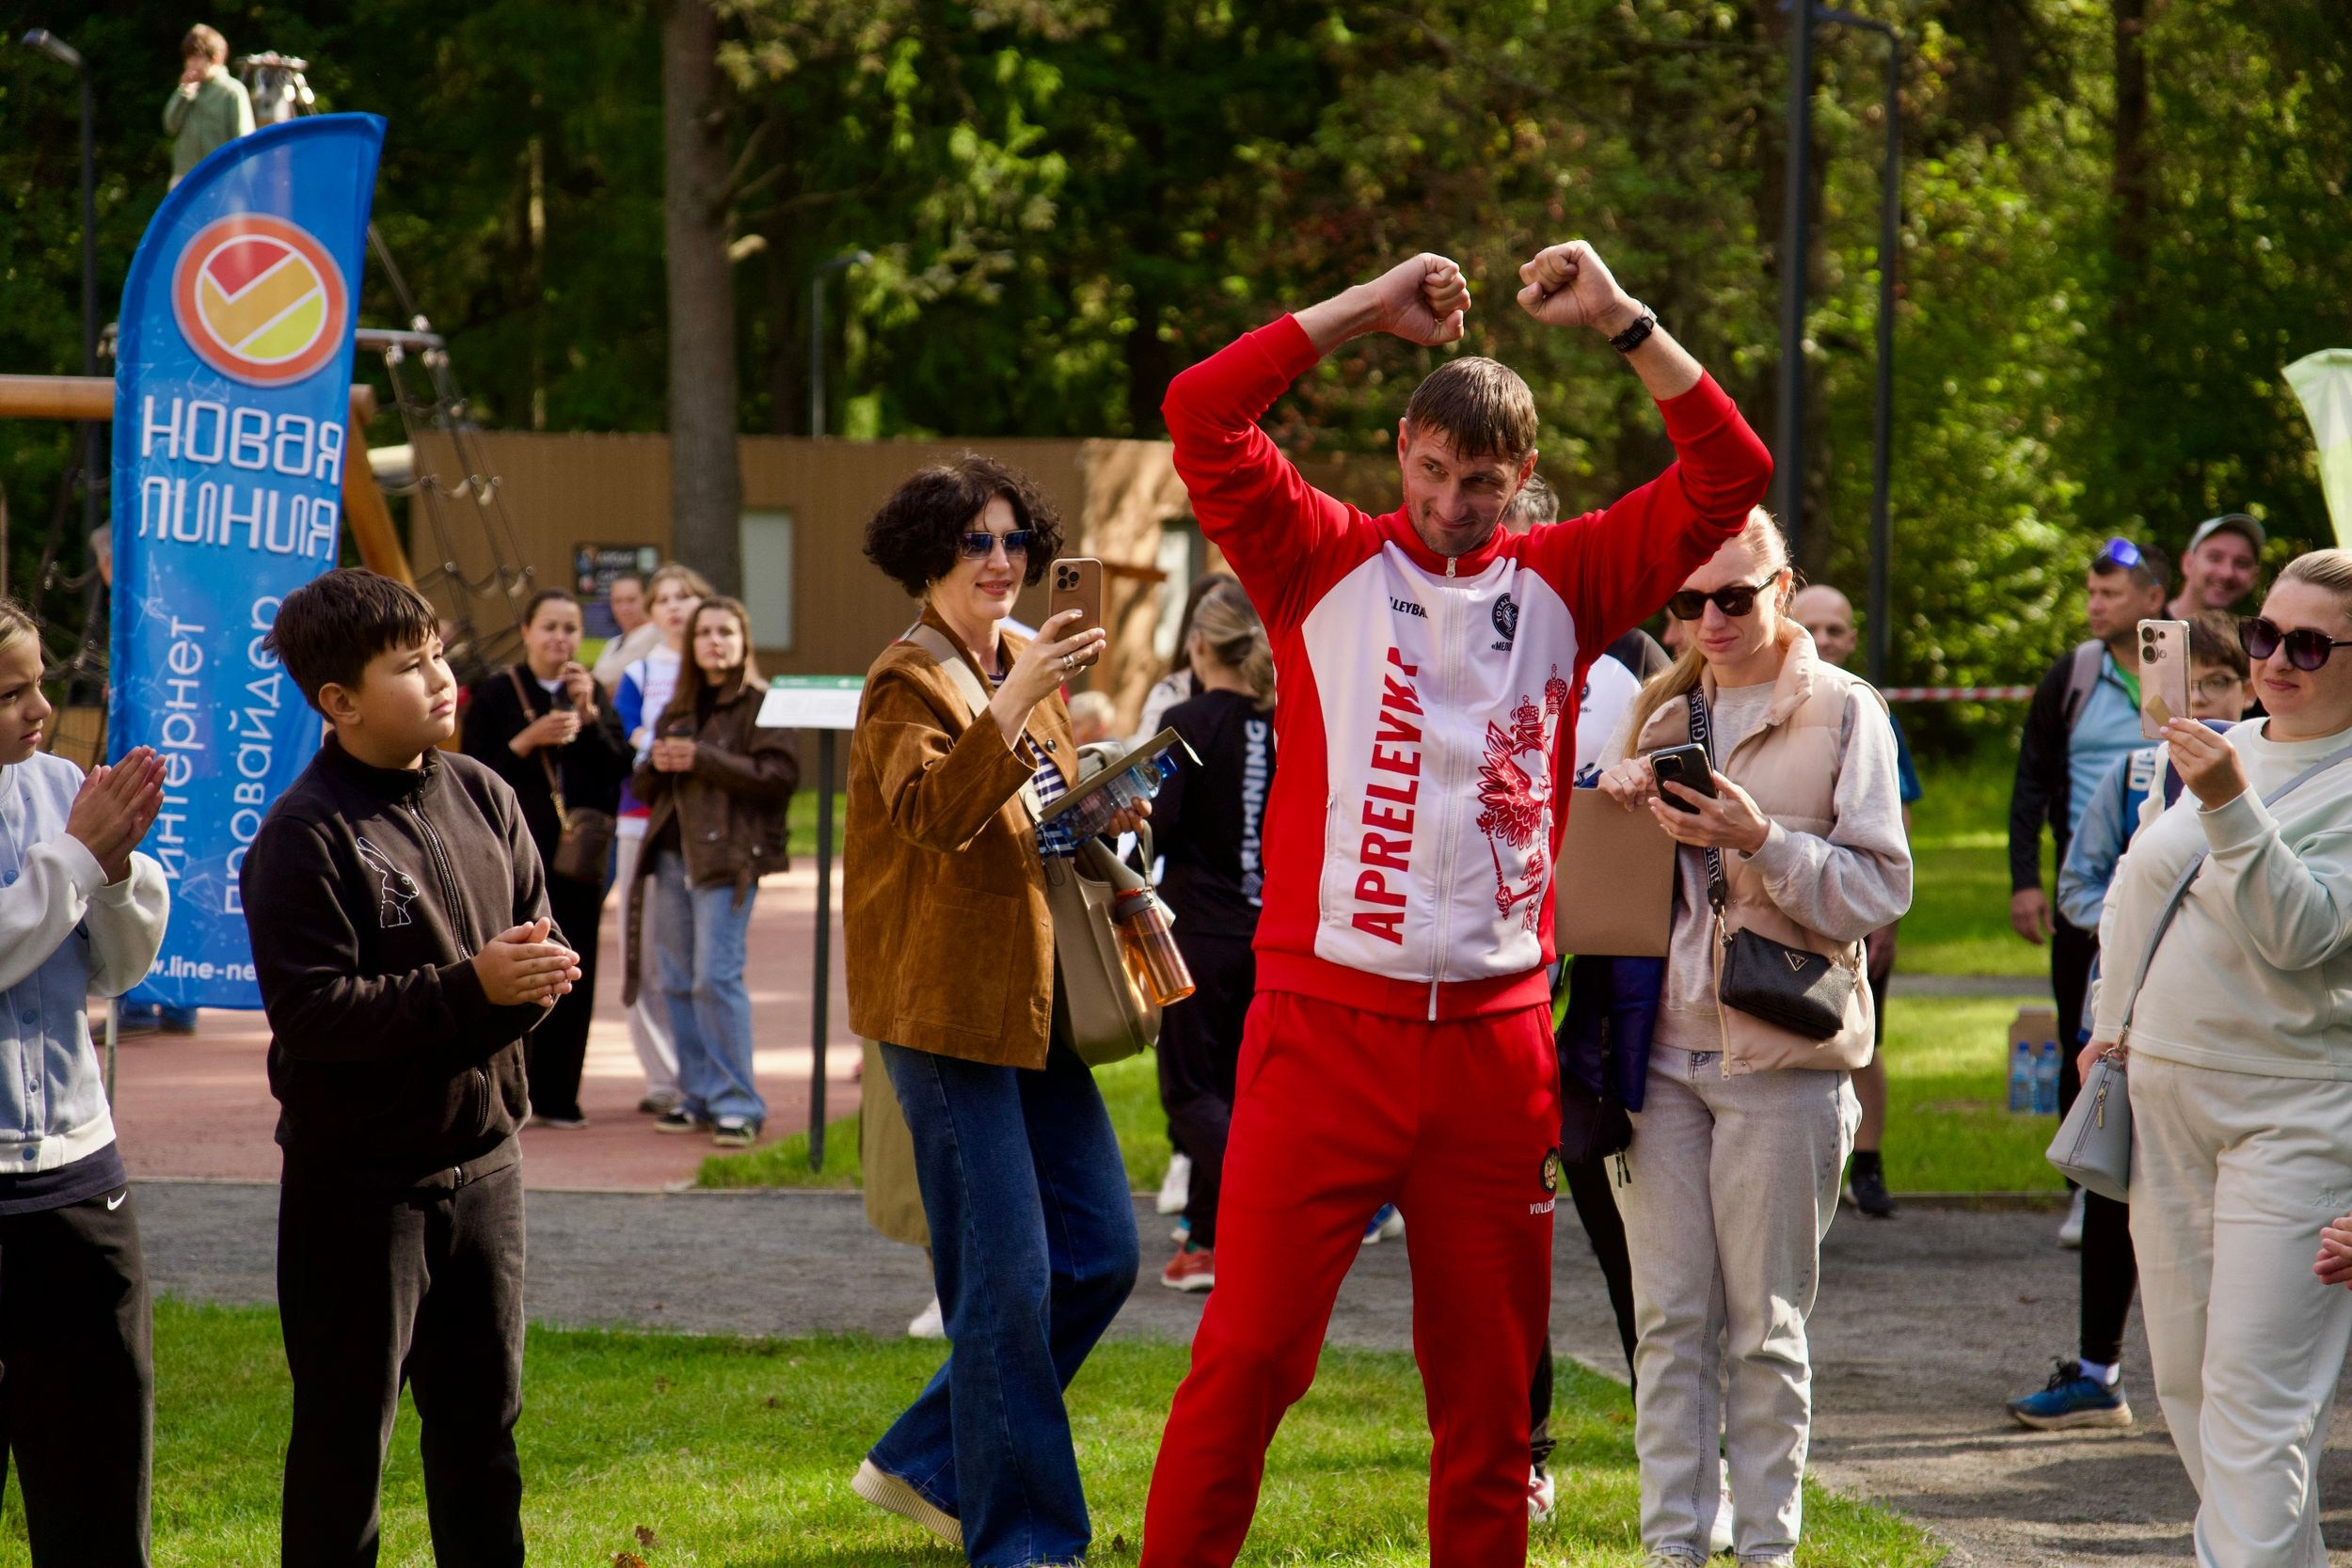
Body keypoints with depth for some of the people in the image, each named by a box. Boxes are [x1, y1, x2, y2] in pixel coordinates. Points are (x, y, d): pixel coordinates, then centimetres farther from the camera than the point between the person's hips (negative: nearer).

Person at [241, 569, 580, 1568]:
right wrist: (472, 987, -25)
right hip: (359, 1176, -6)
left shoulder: (481, 796, 5)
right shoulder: (304, 838, -16)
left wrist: (539, 973, -9)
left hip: (481, 1157, 6)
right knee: (347, 1429, 1)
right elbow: (310, 1011, -22)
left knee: (482, 1411, 16)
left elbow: (537, 924, 16)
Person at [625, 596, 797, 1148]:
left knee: (716, 976, -14)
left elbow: (779, 775, -13)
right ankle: (699, 1096, 14)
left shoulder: (763, 704, -1)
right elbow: (645, 787, 23)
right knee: (679, 981, 7)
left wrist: (703, 759, -16)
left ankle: (737, 1103, -11)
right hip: (673, 850, 7)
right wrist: (656, 764, -1)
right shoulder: (678, 709, 20)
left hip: (728, 855, -7)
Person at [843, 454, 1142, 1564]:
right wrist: (1017, 697, -38)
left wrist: (1101, 816, 5)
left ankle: (925, 1464, 21)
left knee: (1100, 1255, 8)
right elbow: (935, 813, -28)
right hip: (947, 1006, -8)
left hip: (1036, 1004, 8)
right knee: (1007, 1279, -7)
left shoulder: (1027, 664, 14)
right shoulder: (911, 681, -10)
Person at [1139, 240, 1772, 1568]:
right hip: (1327, 1024, -3)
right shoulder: (1327, 567, 4)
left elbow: (1732, 475, 6)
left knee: (1492, 1378, 8)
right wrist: (1367, 307, -5)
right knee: (1251, 1352, -7)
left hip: (1498, 1042, 3)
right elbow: (1203, 413, -7)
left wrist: (1623, 321, -2)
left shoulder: (1561, 588, 10)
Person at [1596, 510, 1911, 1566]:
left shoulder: (1841, 711, -2)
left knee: (1765, 1325, 1)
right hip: (1661, 1044, 4)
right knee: (1668, 1318, 5)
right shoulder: (1663, 709, 13)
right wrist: (1614, 801, -1)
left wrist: (1762, 842, -20)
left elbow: (1881, 888, -7)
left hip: (1781, 1055, -4)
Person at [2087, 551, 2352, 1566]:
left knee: (2255, 1393, -12)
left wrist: (2230, 806, -31)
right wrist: (2112, 1021, 17)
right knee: (2184, 1378, 10)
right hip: (2162, 1098, 7)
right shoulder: (2218, 749, 13)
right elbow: (2131, 889, 24)